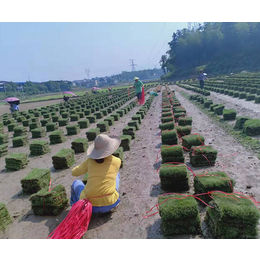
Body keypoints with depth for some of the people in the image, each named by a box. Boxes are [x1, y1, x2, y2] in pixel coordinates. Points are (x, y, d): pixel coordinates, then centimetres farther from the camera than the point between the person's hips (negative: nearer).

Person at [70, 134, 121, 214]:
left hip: (89, 205, 0)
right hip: (109, 205, 0)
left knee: (76, 183, 32)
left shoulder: (89, 161, -3)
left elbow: (74, 173, 14)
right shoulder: (117, 161, -3)